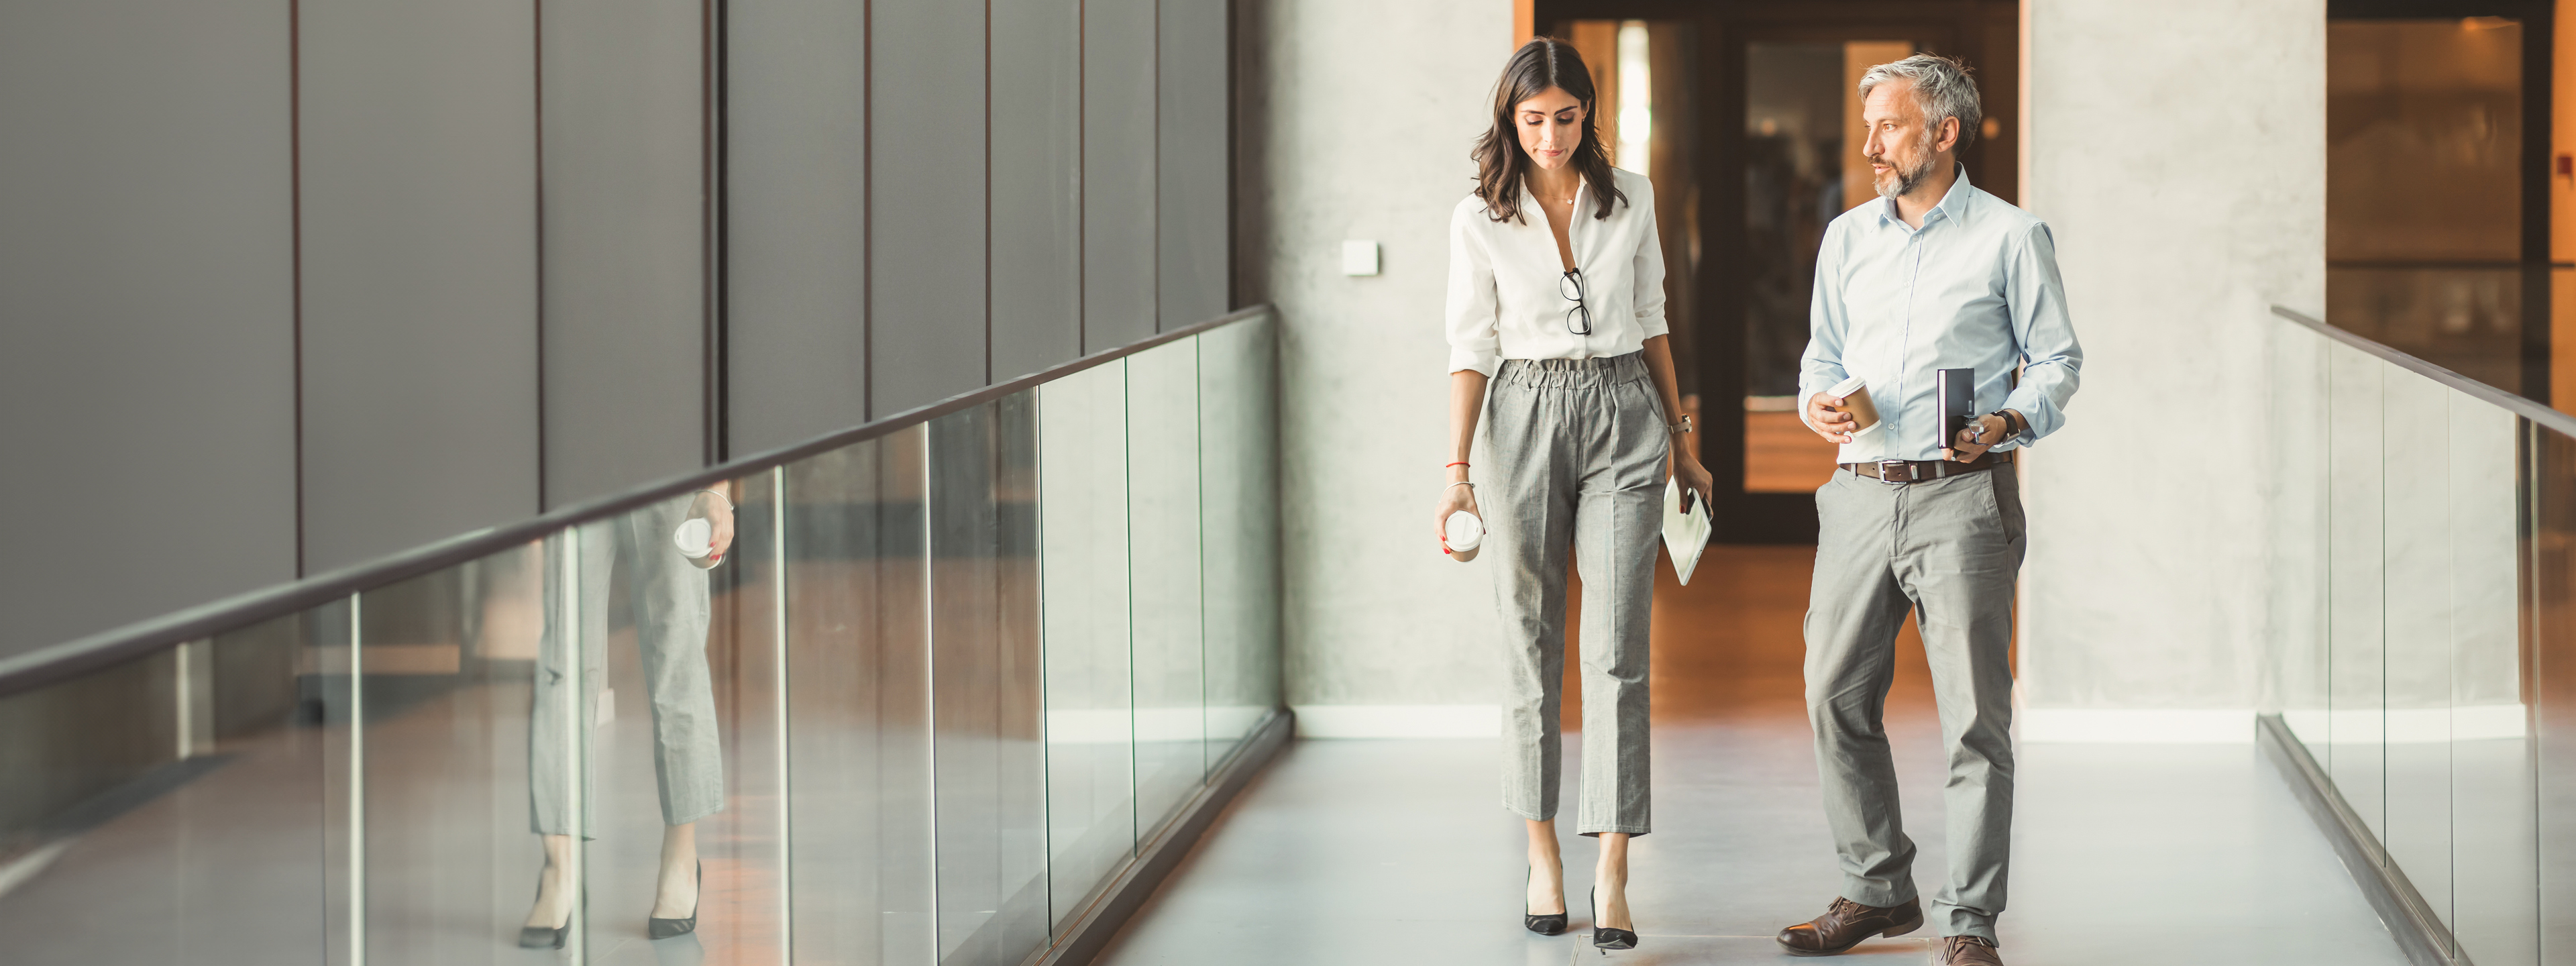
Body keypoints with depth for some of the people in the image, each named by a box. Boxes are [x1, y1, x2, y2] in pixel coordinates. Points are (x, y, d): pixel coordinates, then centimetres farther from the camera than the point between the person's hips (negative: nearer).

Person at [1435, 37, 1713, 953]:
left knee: (1617, 647, -7)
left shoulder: (1630, 198, 5)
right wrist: (1456, 471, -8)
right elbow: (1471, 350, 0)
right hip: (1527, 419, 0)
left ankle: (1612, 874, -8)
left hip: (1623, 415, 1)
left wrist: (1681, 441, 16)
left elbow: (1650, 323, 13)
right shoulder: (1480, 220, 0)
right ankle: (1542, 854, 18)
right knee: (1530, 642, 5)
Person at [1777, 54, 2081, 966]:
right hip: (1860, 490, 5)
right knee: (1835, 695, 5)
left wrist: (2007, 424, -16)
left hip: (1961, 495, -5)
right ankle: (1876, 890, 20)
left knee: (1974, 714, -5)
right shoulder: (1848, 237, 15)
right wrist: (1817, 401, -2)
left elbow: (2057, 360, 2)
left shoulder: (2011, 237, 1)